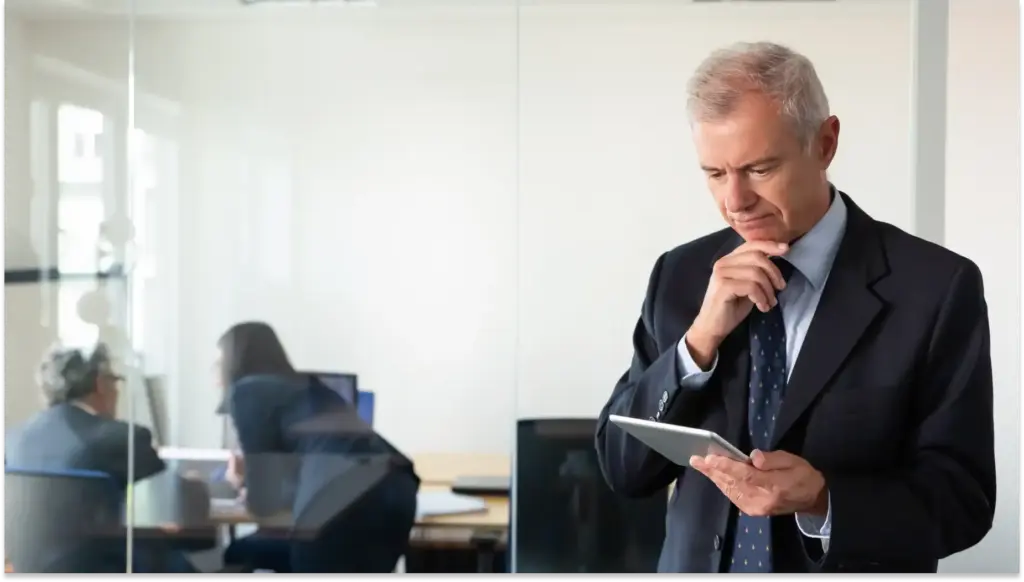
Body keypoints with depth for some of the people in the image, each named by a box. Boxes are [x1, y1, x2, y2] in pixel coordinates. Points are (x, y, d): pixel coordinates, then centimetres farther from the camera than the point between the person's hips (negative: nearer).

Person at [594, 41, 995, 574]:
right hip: (700, 564, 3)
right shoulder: (680, 275, -3)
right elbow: (622, 468, -5)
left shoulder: (937, 286, -13)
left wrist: (823, 501, -29)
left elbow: (964, 497, -12)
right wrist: (701, 338, -18)